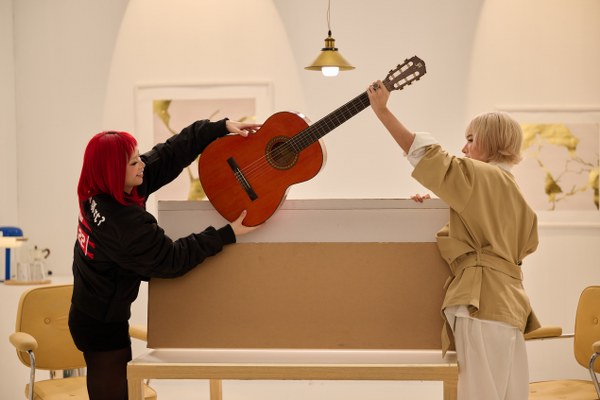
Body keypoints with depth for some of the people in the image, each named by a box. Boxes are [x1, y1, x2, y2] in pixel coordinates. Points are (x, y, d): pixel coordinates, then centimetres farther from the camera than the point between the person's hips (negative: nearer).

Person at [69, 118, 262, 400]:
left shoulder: (99, 191, -7)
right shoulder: (125, 224, -32)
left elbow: (171, 152, -6)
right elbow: (172, 259, -21)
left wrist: (222, 127, -8)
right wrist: (228, 234, -18)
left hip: (88, 313, 9)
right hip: (102, 324, -9)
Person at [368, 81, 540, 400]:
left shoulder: (481, 175, -5)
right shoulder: (510, 190, 21)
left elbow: (424, 152, -10)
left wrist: (381, 109, -6)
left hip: (483, 298, -9)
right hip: (506, 301, 10)